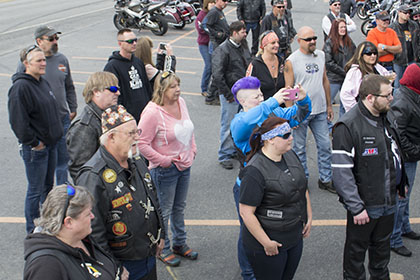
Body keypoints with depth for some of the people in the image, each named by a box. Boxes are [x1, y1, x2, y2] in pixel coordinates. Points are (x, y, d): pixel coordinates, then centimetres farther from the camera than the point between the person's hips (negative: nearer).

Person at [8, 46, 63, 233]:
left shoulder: (43, 82, 10)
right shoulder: (21, 87, -19)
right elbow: (18, 120, -23)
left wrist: (55, 135, 14)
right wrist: (33, 142, -17)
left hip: (50, 144, 9)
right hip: (34, 148, -9)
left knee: (48, 186, 19)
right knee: (35, 190, 2)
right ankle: (33, 231, 16)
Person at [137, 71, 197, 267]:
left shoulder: (181, 102, 1)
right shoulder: (152, 112, -22)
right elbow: (142, 144, -21)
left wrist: (192, 150, 10)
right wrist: (164, 161, -18)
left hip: (184, 166, 7)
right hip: (165, 170, -7)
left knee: (179, 207, 21)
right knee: (164, 211, 7)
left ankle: (180, 243, 38)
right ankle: (163, 249, 25)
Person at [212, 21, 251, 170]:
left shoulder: (243, 46, 8)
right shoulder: (223, 50, -16)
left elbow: (250, 67, 23)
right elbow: (217, 75, -21)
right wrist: (228, 95, -17)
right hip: (231, 96, -7)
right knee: (228, 126, 1)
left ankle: (236, 149, 31)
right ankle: (225, 156, 13)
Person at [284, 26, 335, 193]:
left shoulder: (321, 55, 7)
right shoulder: (291, 61, -10)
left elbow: (325, 81, 15)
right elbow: (288, 89, -10)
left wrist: (329, 105, 14)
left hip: (320, 110, 5)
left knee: (325, 145, 9)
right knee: (299, 148, 6)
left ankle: (325, 179, 23)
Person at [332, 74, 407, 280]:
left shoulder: (384, 118, 4)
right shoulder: (347, 126, -23)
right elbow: (341, 173, -25)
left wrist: (401, 183, 18)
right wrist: (356, 207, -24)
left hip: (388, 201, 8)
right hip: (364, 205, -8)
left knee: (382, 246, 25)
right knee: (357, 249, 12)